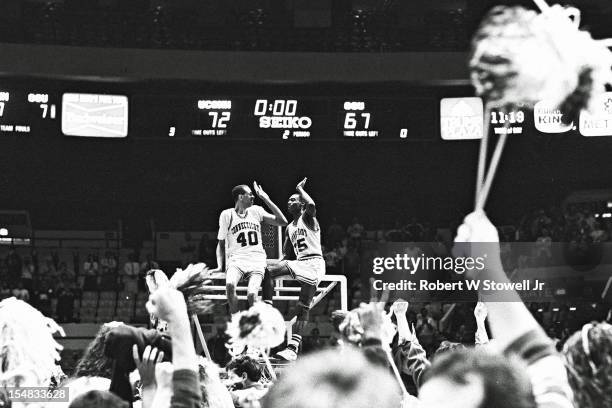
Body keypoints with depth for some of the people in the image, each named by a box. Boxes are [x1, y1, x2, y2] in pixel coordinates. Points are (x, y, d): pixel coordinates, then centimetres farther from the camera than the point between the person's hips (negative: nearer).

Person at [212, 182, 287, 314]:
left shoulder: (256, 211, 12)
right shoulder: (227, 215, 7)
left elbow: (282, 222, 6)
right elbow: (221, 243, 13)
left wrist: (266, 199, 4)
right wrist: (220, 266, 0)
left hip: (257, 260, 1)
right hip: (236, 259, -1)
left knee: (252, 294, -26)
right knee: (230, 285, -33)